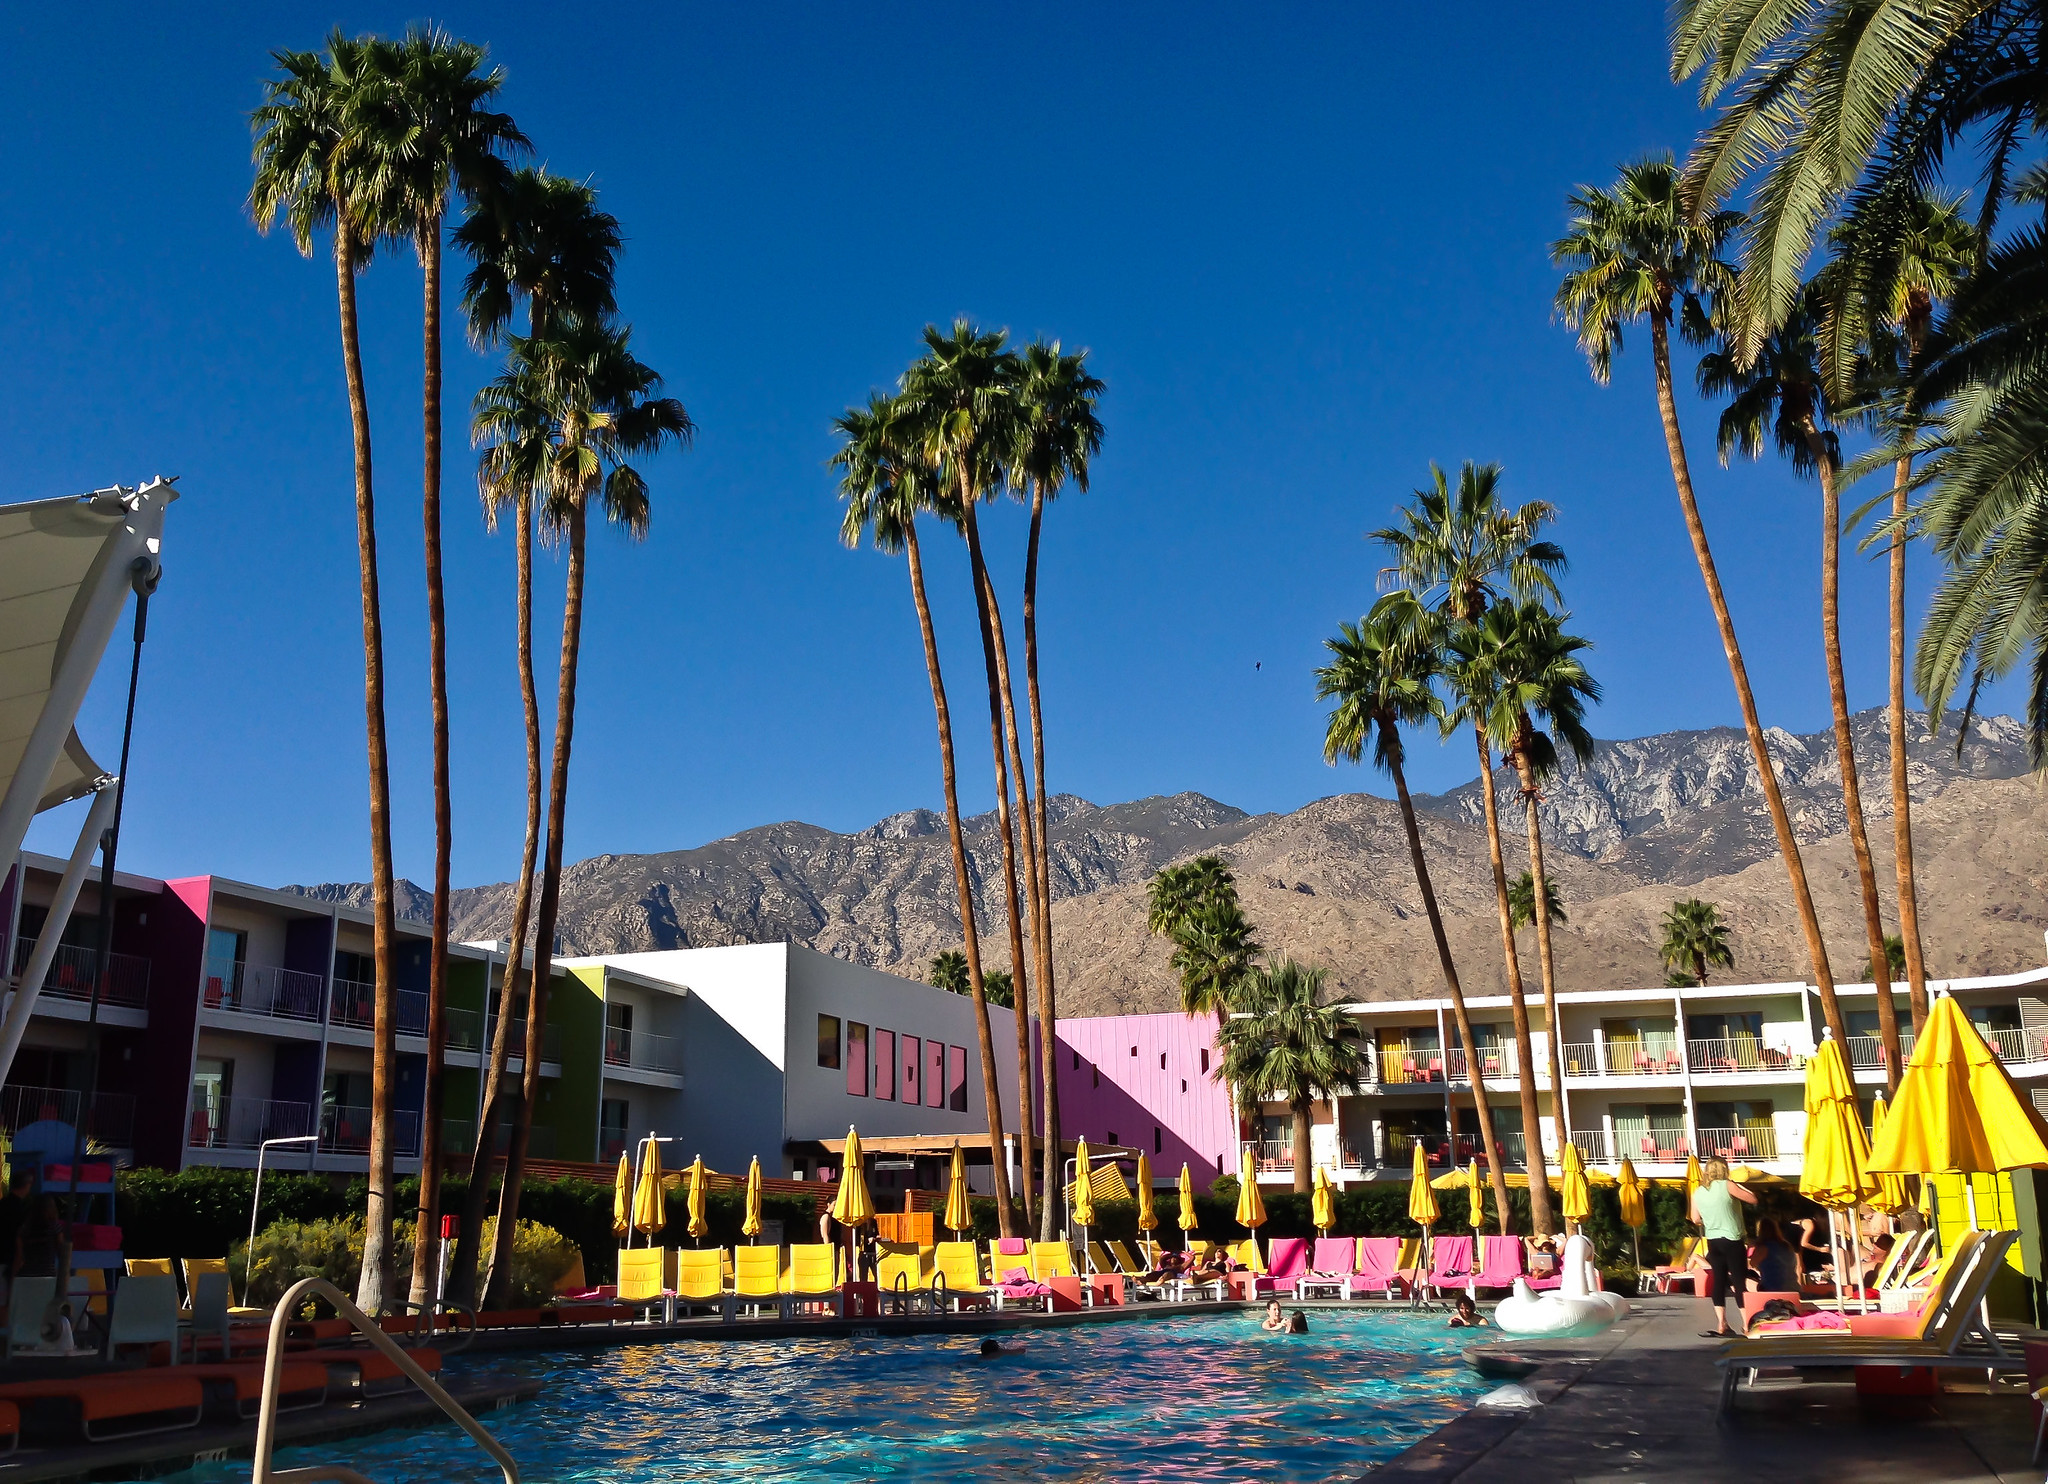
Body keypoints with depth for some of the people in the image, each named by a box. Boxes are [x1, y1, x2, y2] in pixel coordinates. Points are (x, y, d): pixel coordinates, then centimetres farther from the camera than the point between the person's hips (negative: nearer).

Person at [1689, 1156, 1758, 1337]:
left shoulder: (1697, 1193, 5)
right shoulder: (1727, 1186, -10)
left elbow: (1696, 1218, 13)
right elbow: (1753, 1200, -5)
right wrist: (1740, 1187, 10)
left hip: (1712, 1241, 5)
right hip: (1732, 1241, -5)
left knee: (1718, 1280, 7)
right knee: (1739, 1281, -1)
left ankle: (1721, 1325, 5)